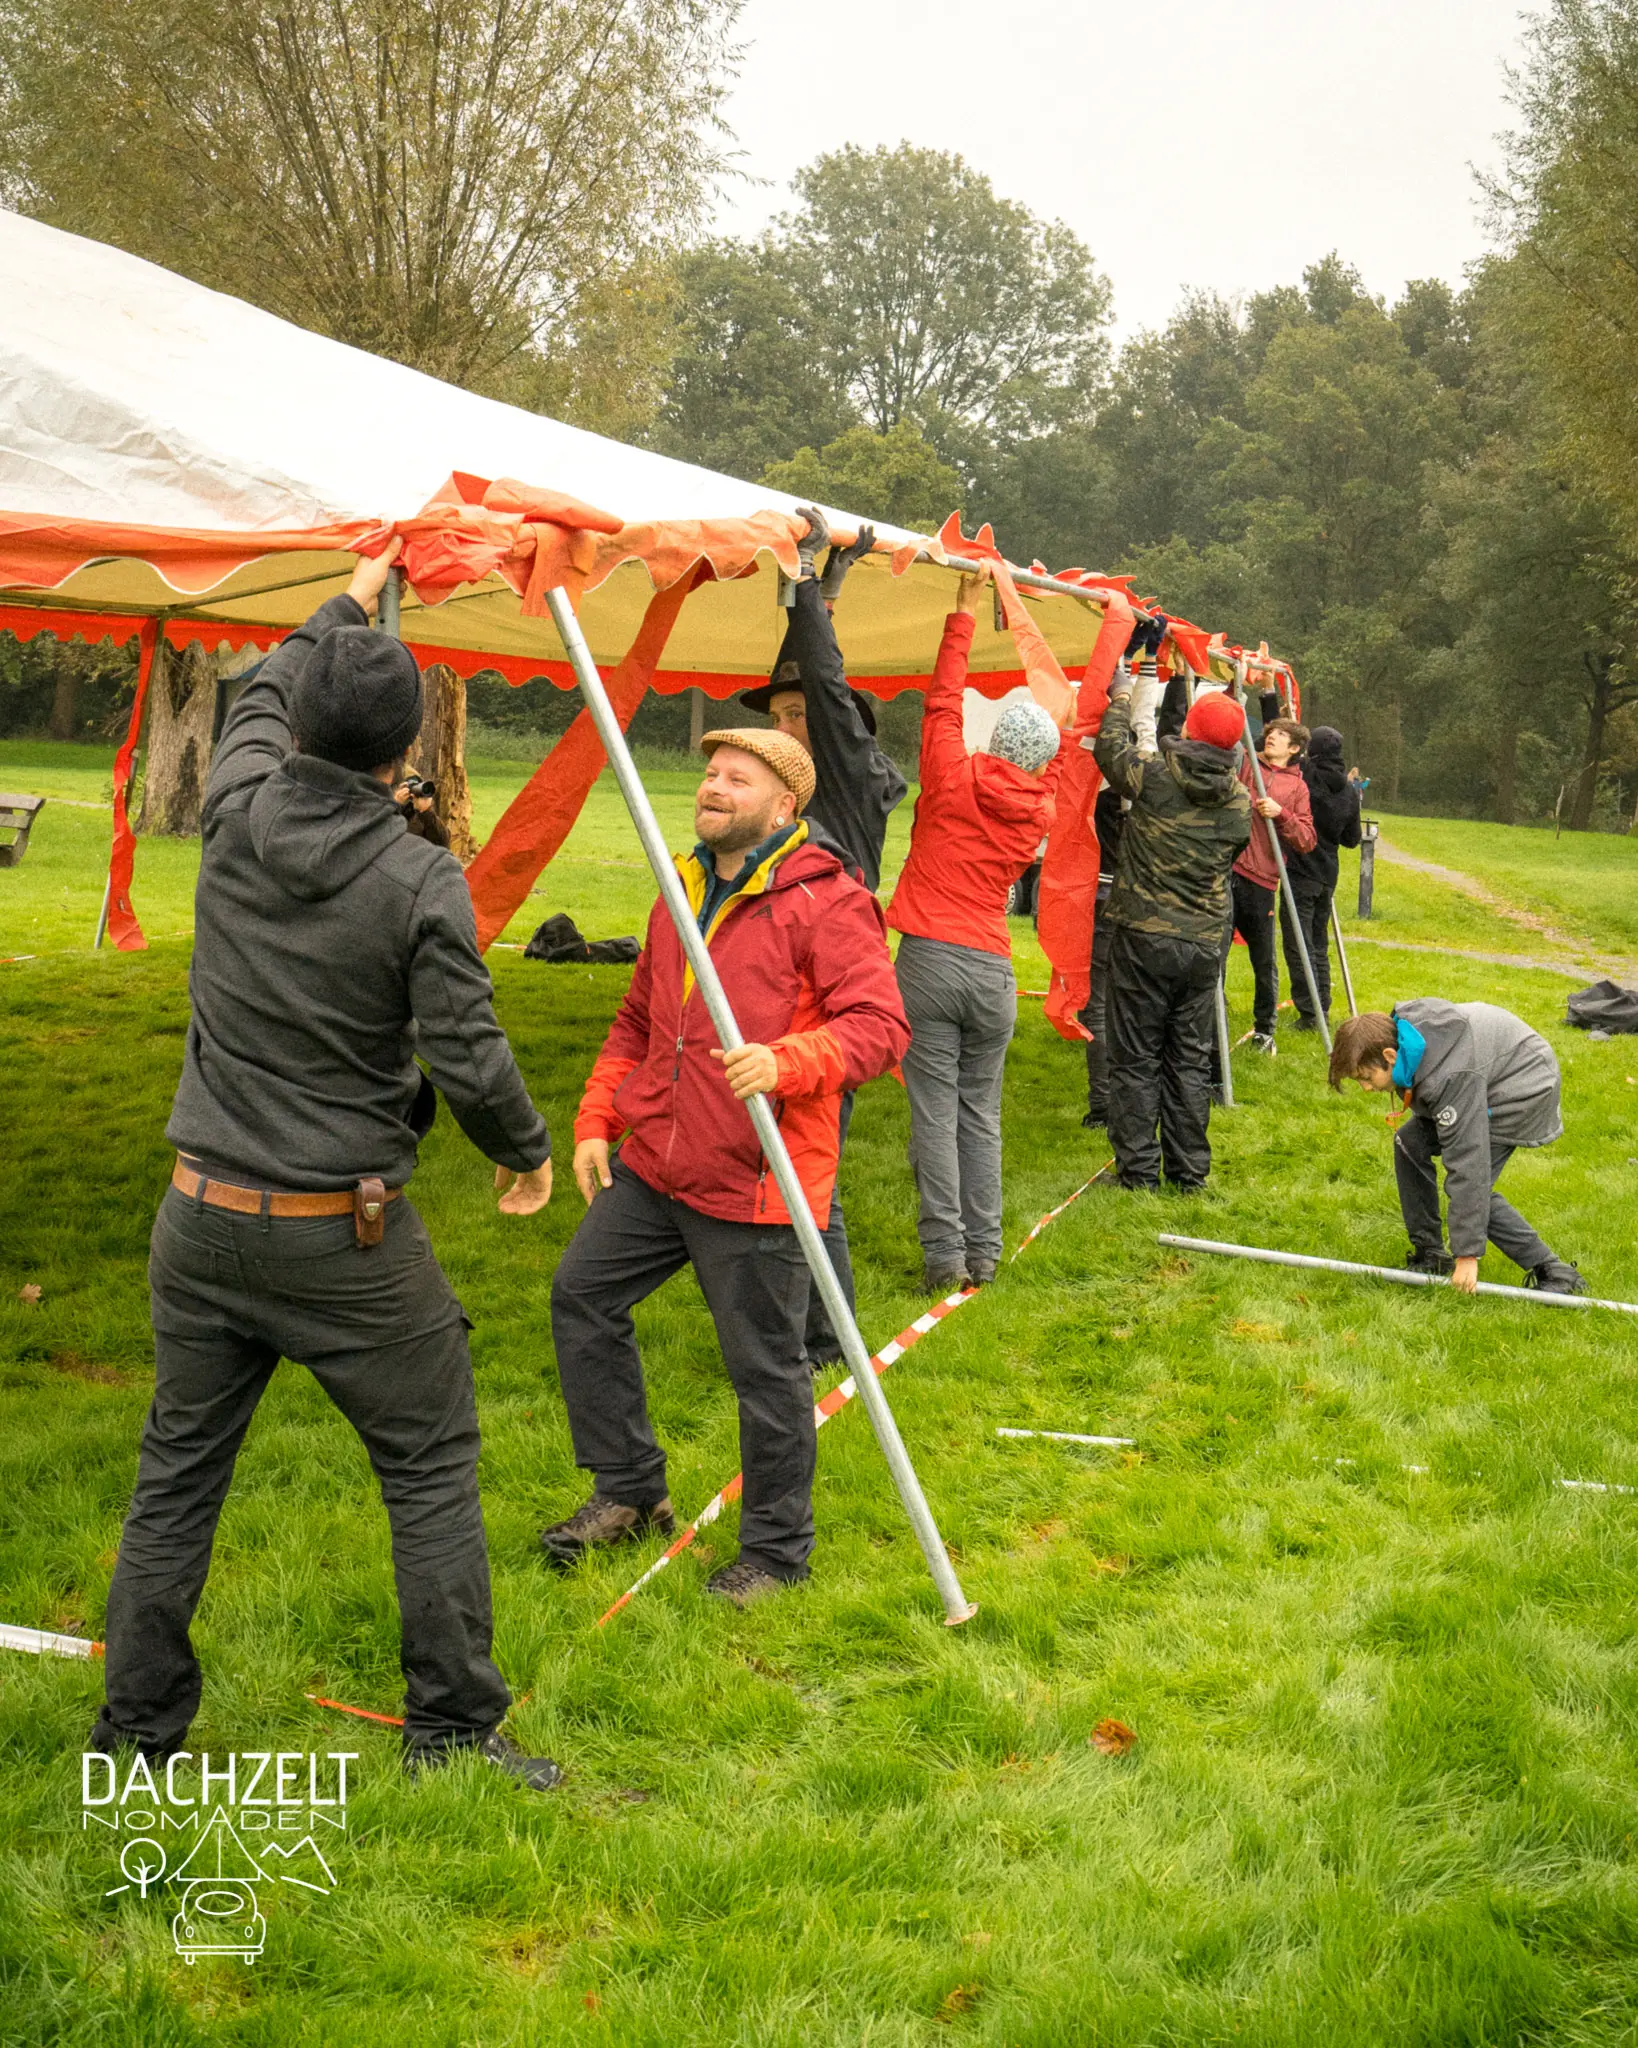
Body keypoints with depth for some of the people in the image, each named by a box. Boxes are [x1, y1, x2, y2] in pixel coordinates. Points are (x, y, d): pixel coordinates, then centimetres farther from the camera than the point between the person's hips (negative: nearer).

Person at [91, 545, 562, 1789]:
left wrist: (347, 607, 34)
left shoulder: (236, 813, -3)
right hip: (346, 1235, -5)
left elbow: (264, 698, 19)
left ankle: (136, 1731, 25)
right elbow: (469, 1061, -15)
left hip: (203, 1218, 5)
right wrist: (528, 1153, 5)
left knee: (178, 1471, 16)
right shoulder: (419, 882, -15)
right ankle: (452, 1729, 16)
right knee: (433, 1472, 10)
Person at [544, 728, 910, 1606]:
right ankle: (628, 1492, 29)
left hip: (754, 1181, -8)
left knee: (764, 1365, 2)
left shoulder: (827, 902, -11)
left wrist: (786, 1061, -34)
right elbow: (636, 1022, 23)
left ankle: (777, 1549, 22)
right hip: (653, 1164, 8)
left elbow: (880, 1024, -19)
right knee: (582, 1294, 13)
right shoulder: (683, 892, 15)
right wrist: (596, 1121, 15)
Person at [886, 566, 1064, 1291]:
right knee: (980, 1111, 10)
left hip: (928, 958, -3)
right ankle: (983, 1252, 11)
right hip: (992, 969, 3)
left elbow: (944, 701, 5)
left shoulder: (954, 781, -2)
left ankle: (945, 1253, -4)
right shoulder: (1038, 812, 7)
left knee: (935, 1110, -2)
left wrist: (963, 613, 11)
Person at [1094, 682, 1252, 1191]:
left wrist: (1121, 699, 22)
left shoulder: (1155, 779, -12)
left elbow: (1110, 747, 5)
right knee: (1190, 1059, 11)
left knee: (1136, 1058, 4)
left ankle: (1138, 1169, 6)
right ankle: (1188, 1169, 16)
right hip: (1203, 944, 4)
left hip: (1142, 939, -3)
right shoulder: (1239, 804, 1)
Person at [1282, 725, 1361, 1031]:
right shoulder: (1349, 792, 6)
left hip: (1300, 873, -6)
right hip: (1327, 877, 6)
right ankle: (1321, 1010, 20)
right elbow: (1351, 839, 14)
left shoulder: (1305, 776, -12)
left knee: (1298, 944, -3)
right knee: (1319, 945, 16)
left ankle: (1309, 1013, -5)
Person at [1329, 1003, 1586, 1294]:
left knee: (1470, 1185, -18)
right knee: (1410, 1142, 3)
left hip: (1525, 1088, -10)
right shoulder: (1396, 1029, -16)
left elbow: (1467, 1163, -38)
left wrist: (1467, 1254, -34)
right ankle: (1430, 1254, 10)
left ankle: (1554, 1273, -11)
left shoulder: (1450, 1080, -40)